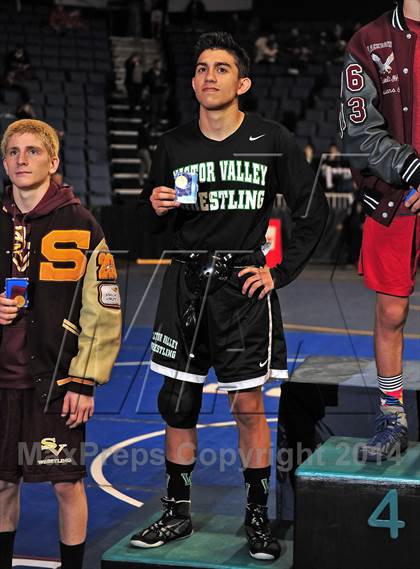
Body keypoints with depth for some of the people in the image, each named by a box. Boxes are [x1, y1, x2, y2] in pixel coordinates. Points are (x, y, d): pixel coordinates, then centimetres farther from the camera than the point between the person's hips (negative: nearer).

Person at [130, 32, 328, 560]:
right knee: (177, 403, 6)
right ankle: (177, 513, 20)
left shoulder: (271, 140, -3)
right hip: (186, 283, 3)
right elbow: (151, 223, 15)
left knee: (248, 406, -2)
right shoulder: (174, 145, 5)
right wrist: (157, 206, -8)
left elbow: (314, 211, 4)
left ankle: (258, 517, 13)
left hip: (243, 285, -3)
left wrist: (281, 272, -2)